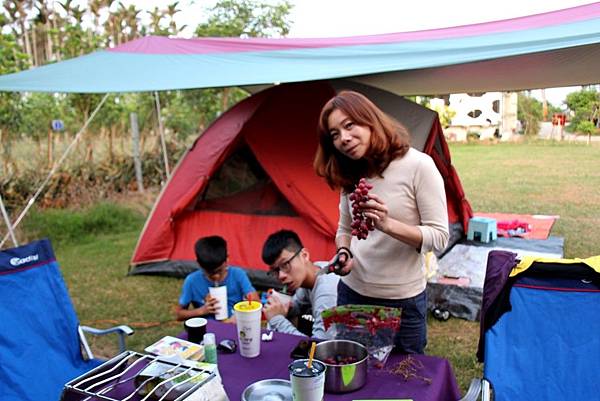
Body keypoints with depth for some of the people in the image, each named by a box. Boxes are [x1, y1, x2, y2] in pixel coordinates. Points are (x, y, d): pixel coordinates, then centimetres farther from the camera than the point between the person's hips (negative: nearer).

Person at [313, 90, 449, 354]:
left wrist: (387, 225, -30)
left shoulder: (418, 166, -16)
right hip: (351, 293, 5)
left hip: (402, 300, -4)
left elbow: (439, 237, -16)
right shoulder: (350, 174, 2)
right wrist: (343, 253, -9)